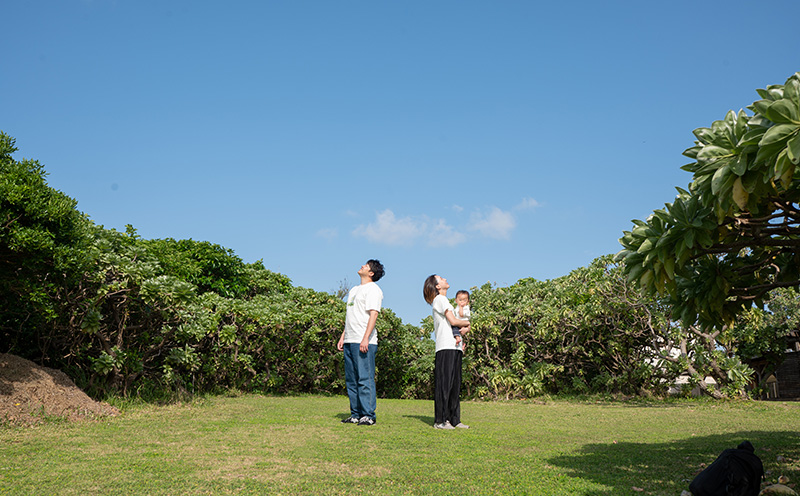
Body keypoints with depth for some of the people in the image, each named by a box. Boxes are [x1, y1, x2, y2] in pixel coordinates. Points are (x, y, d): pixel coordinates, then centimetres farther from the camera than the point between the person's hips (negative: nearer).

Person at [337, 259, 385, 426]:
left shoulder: (373, 289, -4)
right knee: (351, 380, 10)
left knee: (365, 379, -9)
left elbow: (373, 314, -14)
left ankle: (368, 415, -5)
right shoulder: (354, 290, 24)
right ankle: (356, 415, 15)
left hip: (364, 342, -9)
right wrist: (343, 337, 20)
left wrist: (365, 339, -23)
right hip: (350, 341, 9)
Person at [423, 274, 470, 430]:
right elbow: (453, 321, -12)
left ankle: (454, 420, 13)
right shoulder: (440, 299, -3)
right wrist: (467, 323, 6)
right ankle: (440, 420, -6)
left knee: (455, 384, 9)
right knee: (444, 384, -9)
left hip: (455, 347, 9)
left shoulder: (445, 301, 26)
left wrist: (465, 328, 2)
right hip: (446, 347, -9)